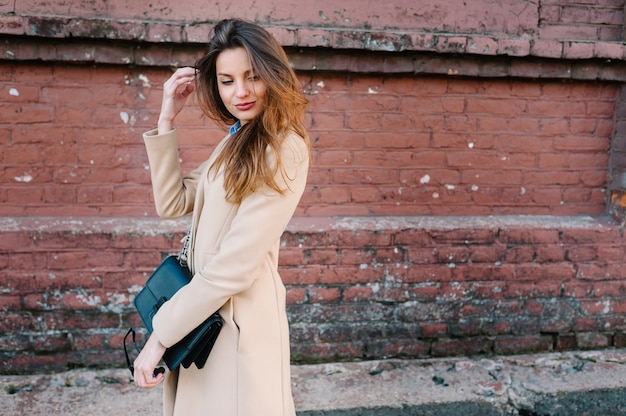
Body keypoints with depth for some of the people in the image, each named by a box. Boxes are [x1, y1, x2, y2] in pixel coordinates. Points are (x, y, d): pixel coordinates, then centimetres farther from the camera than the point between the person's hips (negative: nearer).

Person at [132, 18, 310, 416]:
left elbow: (235, 263, -21)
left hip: (240, 318, -8)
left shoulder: (283, 151, -17)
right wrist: (167, 121, 2)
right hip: (202, 308, 8)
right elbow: (173, 202, 8)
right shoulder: (237, 141, 11)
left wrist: (161, 334, -16)